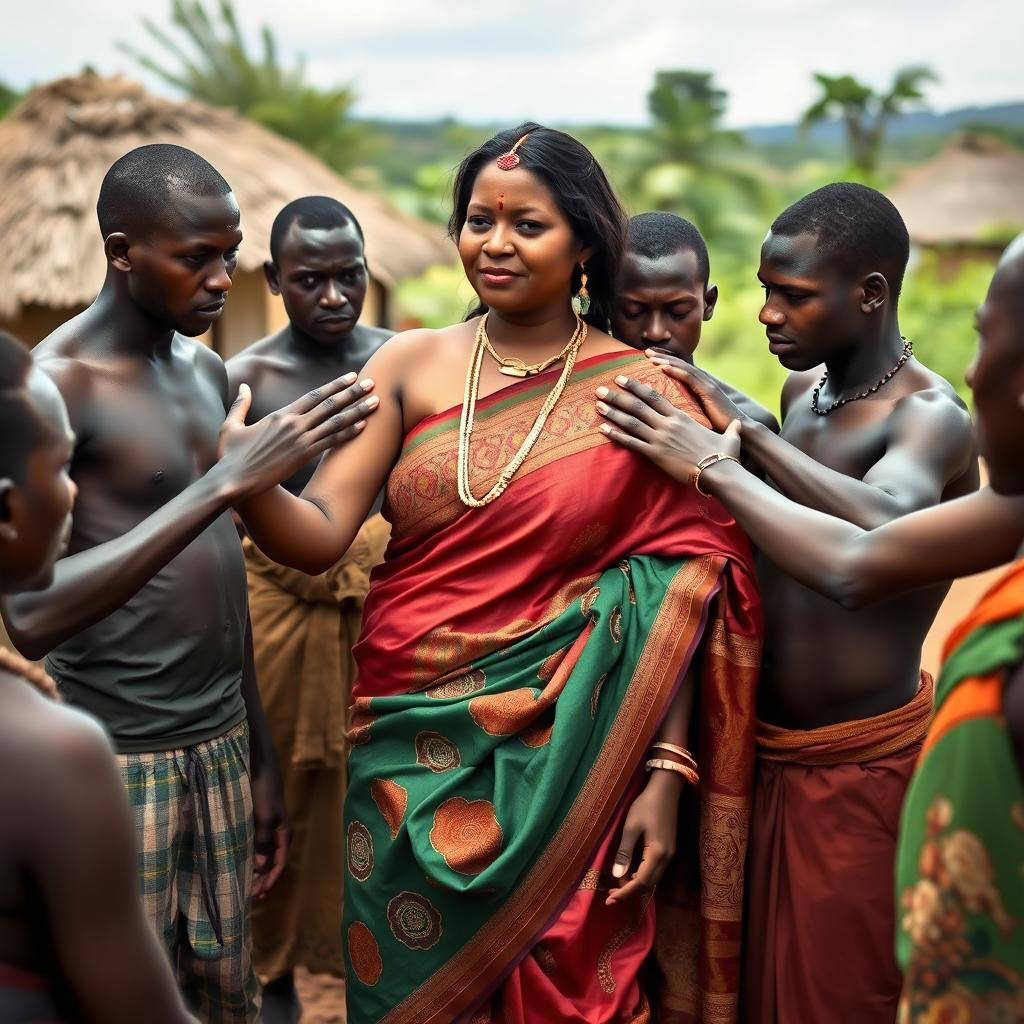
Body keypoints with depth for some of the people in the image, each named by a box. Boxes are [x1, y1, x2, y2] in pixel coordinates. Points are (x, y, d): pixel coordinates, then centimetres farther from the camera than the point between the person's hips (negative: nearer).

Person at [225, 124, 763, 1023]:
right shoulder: (410, 366, 0)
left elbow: (676, 603, -6)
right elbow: (320, 535, -8)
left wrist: (664, 778, -11)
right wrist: (250, 484, -29)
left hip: (563, 760, -2)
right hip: (408, 746, 3)